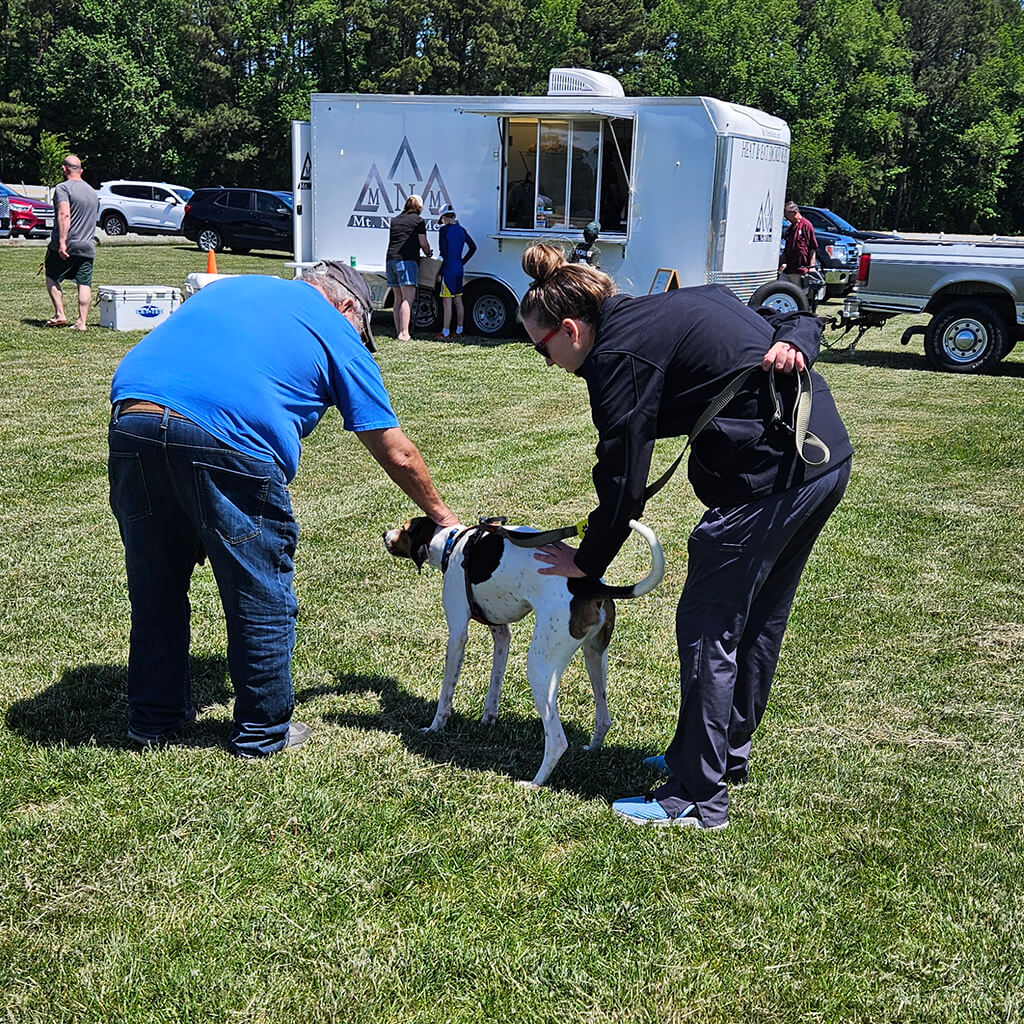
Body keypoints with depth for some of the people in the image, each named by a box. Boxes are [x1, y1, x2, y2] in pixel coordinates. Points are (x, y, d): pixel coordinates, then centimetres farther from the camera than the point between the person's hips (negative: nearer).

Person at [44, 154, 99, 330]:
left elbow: (64, 215, -21)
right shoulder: (92, 191, 16)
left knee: (52, 278, 11)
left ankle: (60, 314, 2)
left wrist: (62, 242, -24)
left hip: (65, 247, -5)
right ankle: (82, 321, -1)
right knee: (84, 284, 3)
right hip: (88, 247, 5)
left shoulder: (63, 188, -8)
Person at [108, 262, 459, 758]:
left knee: (155, 587, 21)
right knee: (261, 596, 12)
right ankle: (263, 730, 25)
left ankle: (154, 718, 35)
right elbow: (397, 454, 21)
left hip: (132, 415, 6)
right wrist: (441, 515, 35)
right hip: (226, 440, -6)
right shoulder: (337, 331, 19)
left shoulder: (229, 286, 34)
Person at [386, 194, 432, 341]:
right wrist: (428, 253, 19)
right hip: (407, 260, -6)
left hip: (391, 260, 6)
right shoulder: (418, 220, 2)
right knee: (408, 298, -11)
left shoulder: (395, 220, 20)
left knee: (398, 299, 11)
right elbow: (423, 243, -2)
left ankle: (398, 331, 12)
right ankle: (404, 333, -20)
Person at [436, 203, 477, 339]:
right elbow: (473, 247, 15)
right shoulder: (462, 230, 9)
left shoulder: (444, 229, -11)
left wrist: (440, 271, -9)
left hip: (449, 269, -7)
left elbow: (443, 252, -15)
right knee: (458, 300, 14)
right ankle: (459, 330, 20)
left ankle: (446, 332, -4)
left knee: (447, 301, -5)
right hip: (459, 269, 7)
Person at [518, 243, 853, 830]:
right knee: (759, 621, 21)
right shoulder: (687, 301, 18)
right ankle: (729, 754, 37)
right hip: (831, 455, 10)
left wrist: (588, 562, 5)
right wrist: (794, 343, -6)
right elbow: (801, 321, 17)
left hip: (770, 476, -10)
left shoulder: (619, 355, -10)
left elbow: (623, 482, -9)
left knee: (707, 628, 0)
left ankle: (699, 797, 9)